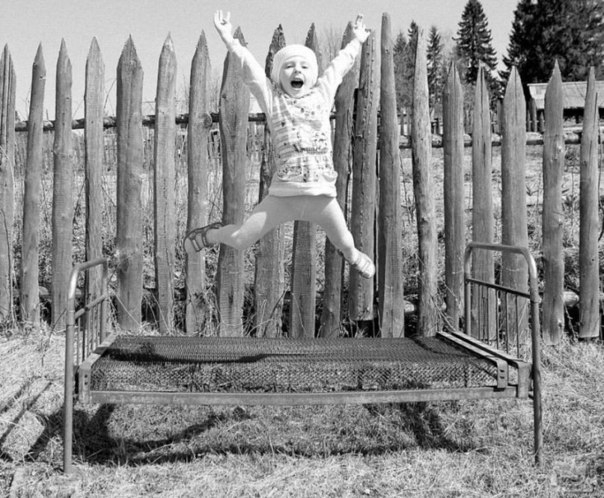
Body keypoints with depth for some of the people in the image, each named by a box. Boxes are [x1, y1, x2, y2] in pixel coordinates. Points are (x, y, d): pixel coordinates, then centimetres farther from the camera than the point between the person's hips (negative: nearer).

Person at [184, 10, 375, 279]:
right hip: (283, 194, -2)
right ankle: (212, 234, 31)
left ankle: (353, 256, 53)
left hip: (322, 194, 2)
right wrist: (230, 41, -3)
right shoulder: (272, 98, 8)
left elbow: (339, 65, 25)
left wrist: (356, 41, 38)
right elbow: (248, 66, 3)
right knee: (240, 239, -4)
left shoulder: (322, 94, 12)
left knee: (344, 242, 15)